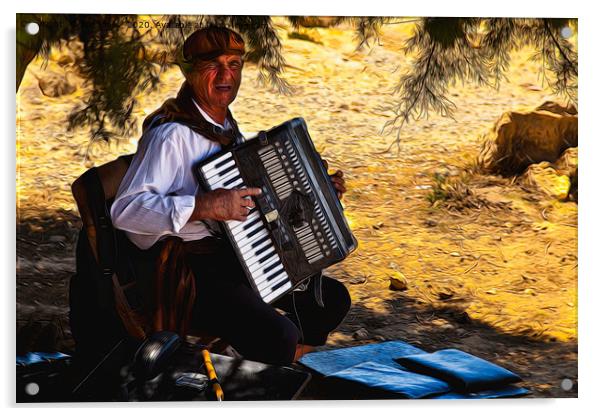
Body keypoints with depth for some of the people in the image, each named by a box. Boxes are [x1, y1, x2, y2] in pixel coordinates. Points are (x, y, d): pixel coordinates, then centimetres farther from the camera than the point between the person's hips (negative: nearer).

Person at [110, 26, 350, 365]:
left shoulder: (228, 129, 12)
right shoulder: (172, 133, -17)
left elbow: (253, 197, 27)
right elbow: (126, 209, -28)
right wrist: (204, 207, -37)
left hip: (230, 255, 10)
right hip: (182, 267, -9)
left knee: (333, 298, 10)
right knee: (277, 336, -28)